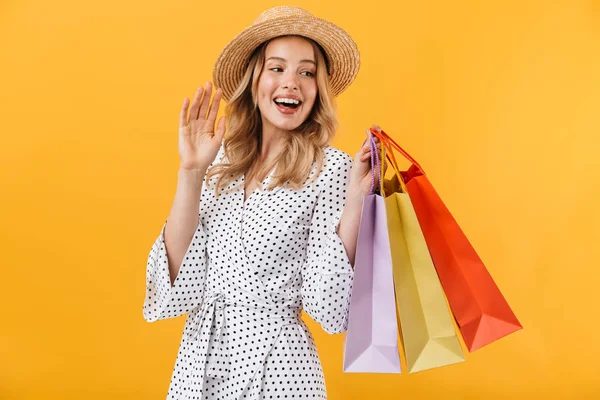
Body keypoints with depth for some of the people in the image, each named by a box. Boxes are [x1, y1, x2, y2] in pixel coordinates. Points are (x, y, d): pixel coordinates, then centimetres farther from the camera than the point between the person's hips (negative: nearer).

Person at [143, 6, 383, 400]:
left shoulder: (332, 169, -10)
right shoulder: (221, 164, 0)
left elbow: (329, 303, -15)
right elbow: (179, 283, -6)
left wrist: (355, 200, -24)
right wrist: (191, 172, -13)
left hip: (273, 361, -4)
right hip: (198, 357, 4)